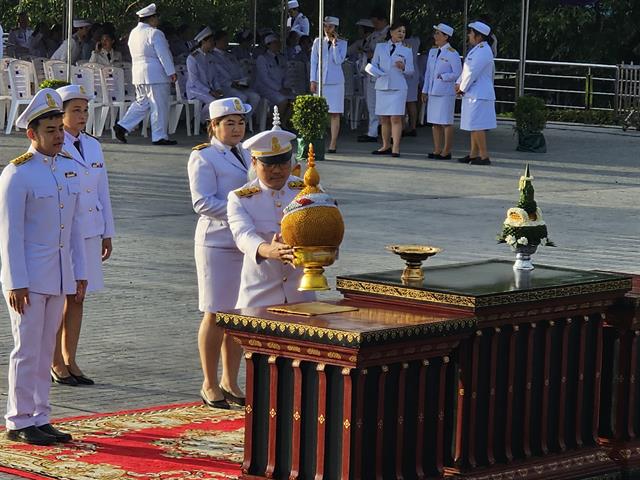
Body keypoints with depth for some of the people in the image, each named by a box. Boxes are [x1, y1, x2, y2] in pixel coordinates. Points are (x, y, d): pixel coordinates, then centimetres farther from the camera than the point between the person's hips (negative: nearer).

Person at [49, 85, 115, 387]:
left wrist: (107, 234, 14)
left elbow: (103, 192, 15)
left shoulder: (93, 146, 11)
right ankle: (56, 364, 10)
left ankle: (69, 360, 18)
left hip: (90, 232, 6)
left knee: (77, 298, 10)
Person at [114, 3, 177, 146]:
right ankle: (160, 136, 2)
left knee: (141, 103, 17)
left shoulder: (133, 33, 11)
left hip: (138, 74, 8)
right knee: (159, 106, -1)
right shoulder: (154, 33, -15)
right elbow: (163, 55, -16)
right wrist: (172, 72, -11)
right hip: (155, 74, -8)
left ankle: (123, 126, 8)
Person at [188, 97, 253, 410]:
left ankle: (230, 382, 17)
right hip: (217, 244, -7)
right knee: (216, 314, -3)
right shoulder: (203, 158, -6)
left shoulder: (246, 155, 17)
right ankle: (210, 385, 7)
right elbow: (202, 202, -15)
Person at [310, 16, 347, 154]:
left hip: (335, 81, -1)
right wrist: (313, 81, 2)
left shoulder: (342, 43, 5)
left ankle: (333, 144, -1)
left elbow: (338, 61, -7)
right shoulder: (318, 42, 9)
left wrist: (334, 43, -8)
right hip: (320, 80, 1)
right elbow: (313, 62, 9)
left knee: (335, 114, -2)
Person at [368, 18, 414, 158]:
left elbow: (411, 71, 7)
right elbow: (373, 65, 14)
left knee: (396, 118, -10)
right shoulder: (380, 47, 12)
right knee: (384, 119, 7)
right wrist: (378, 73, -6)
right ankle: (386, 146, 17)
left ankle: (396, 148, -13)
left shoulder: (407, 51, 8)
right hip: (382, 87, 3)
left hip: (398, 87, -3)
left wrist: (403, 67, -14)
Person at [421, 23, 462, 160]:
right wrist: (425, 90, 17)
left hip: (446, 93, -7)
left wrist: (443, 77, -14)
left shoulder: (452, 54, -8)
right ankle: (437, 150, 14)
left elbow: (458, 74, -9)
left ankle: (447, 151, 0)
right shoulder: (433, 51, 14)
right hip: (433, 92, 7)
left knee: (446, 122, -4)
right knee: (435, 122, 8)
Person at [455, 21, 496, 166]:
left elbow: (473, 72, -18)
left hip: (479, 95, -10)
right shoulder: (476, 49, 16)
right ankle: (474, 154, 21)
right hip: (473, 94, 10)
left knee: (477, 126, -10)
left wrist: (462, 88, -9)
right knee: (474, 126, 15)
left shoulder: (483, 51, -17)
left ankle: (484, 156, -8)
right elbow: (466, 70, 20)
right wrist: (459, 83, 6)